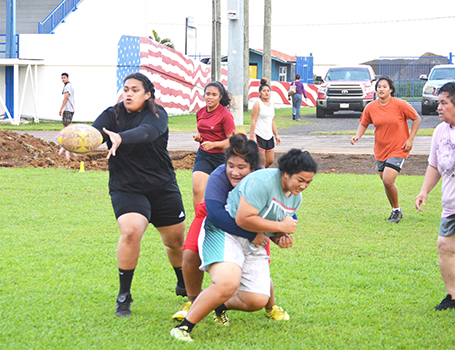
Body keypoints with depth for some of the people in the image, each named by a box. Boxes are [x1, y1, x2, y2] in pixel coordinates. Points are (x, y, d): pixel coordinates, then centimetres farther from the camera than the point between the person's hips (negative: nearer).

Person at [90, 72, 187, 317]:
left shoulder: (156, 114, -7)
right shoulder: (112, 115, -1)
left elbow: (147, 132, -30)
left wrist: (121, 138, -50)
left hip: (163, 187, 1)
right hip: (126, 188, -1)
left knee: (176, 239, 12)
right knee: (131, 231, -26)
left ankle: (184, 286, 42)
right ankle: (124, 296, -12)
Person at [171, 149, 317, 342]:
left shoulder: (296, 197, 9)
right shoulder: (263, 181, -21)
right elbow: (243, 219, -26)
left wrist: (282, 236, 2)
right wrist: (280, 226, -18)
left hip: (253, 244, 9)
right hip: (224, 233, -9)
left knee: (257, 301, -4)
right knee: (227, 284, -33)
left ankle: (221, 305, 26)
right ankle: (184, 327, -21)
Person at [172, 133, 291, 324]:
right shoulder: (218, 177, -39)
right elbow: (215, 214, -52)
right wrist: (251, 235, -55)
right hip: (215, 221, -1)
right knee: (191, 256, -20)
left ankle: (271, 307, 22)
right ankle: (193, 302, 8)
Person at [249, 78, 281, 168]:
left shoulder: (272, 104, 13)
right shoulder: (257, 104, -8)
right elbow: (253, 121, -11)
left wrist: (276, 135, 18)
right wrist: (251, 137, -16)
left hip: (269, 136, 7)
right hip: (259, 136, -7)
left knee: (270, 161, 7)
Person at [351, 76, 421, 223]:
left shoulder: (400, 105, -12)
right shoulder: (370, 108, -2)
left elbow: (417, 119, -1)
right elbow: (363, 124, 11)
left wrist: (410, 139, -7)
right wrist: (358, 135, -9)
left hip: (398, 149, -5)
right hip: (380, 150, 5)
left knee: (388, 181, -18)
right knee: (385, 182, 12)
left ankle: (397, 210, 5)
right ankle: (395, 211, 32)